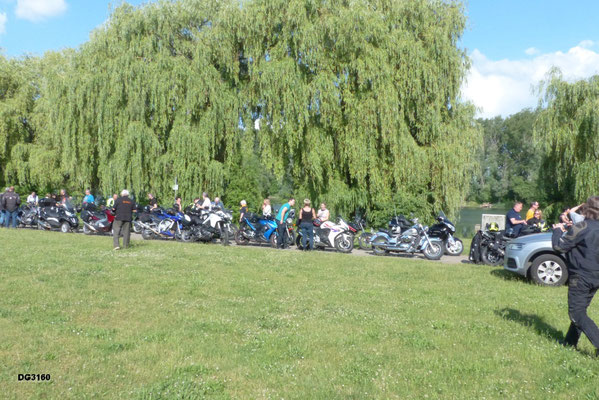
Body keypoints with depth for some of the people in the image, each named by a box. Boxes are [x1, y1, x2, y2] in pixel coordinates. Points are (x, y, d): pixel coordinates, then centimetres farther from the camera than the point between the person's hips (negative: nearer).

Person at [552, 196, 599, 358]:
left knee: (577, 314, -3)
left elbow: (559, 246, -15)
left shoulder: (582, 227, -19)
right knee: (580, 310, 19)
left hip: (581, 277, -8)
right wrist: (567, 230, 16)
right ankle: (570, 342, 28)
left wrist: (558, 230, 2)